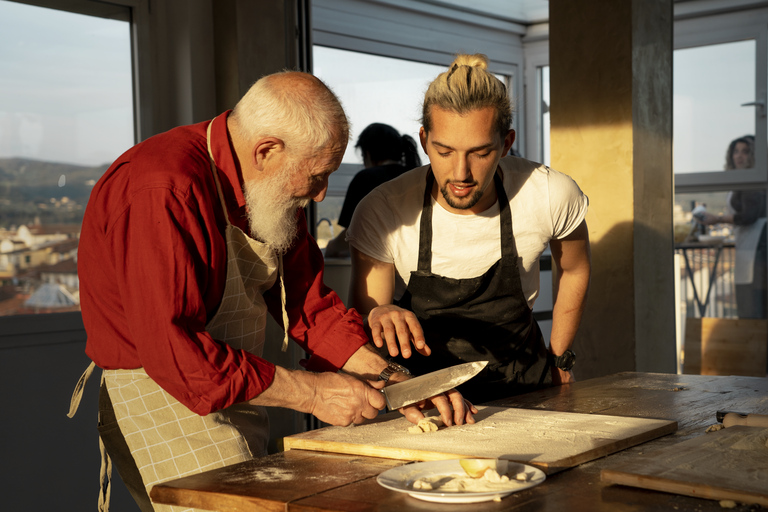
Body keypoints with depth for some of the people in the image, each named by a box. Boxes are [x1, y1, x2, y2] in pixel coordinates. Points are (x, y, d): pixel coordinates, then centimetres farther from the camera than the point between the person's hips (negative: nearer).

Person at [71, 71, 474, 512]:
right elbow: (171, 351, -30)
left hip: (241, 398, 9)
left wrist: (399, 386, -3)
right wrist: (311, 392, -23)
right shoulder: (163, 192, -26)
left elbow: (308, 303, 8)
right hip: (160, 402, -8)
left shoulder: (272, 192, 4)